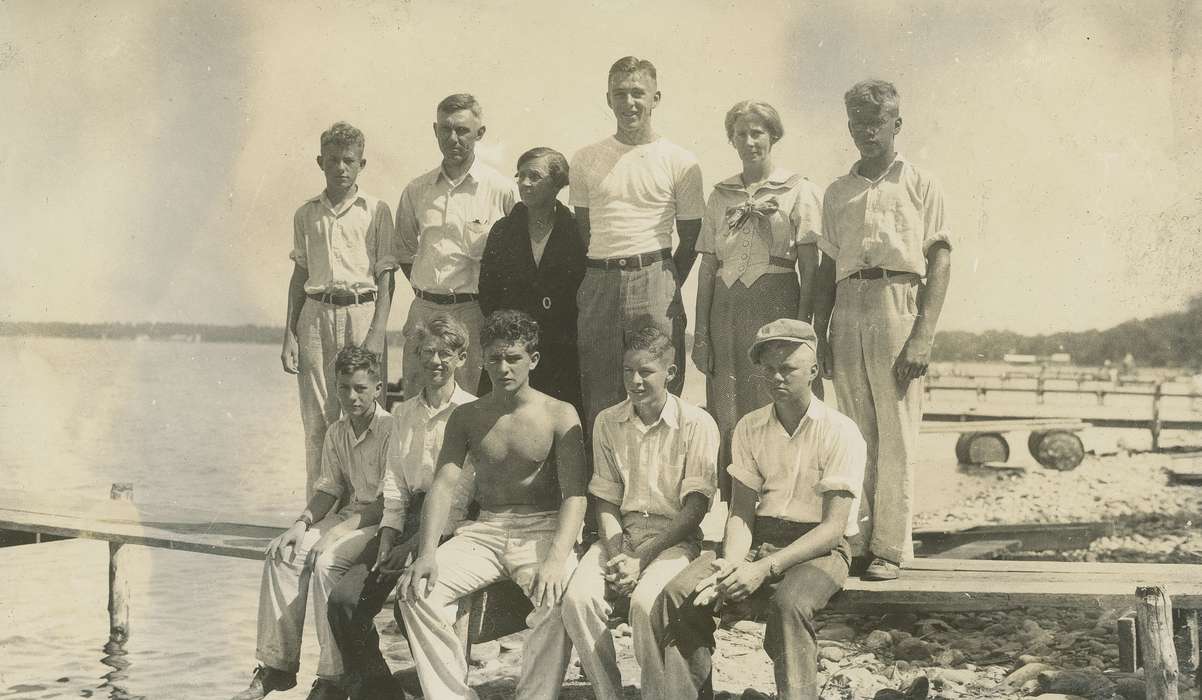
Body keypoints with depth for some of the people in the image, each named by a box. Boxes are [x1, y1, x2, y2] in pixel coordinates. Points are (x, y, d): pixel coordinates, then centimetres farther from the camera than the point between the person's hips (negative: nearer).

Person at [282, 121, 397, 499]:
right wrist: (289, 335, 10)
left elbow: (386, 279, 1)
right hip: (316, 315, 2)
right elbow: (299, 275, 16)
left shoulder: (376, 210, 3)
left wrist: (377, 335, -8)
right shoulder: (306, 214, 12)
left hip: (362, 312, -2)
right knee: (317, 419, 1)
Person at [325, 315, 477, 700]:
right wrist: (387, 541, -3)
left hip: (447, 526, -6)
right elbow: (394, 484, 13)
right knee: (344, 599, -15)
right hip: (407, 518, 6)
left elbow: (462, 494, -10)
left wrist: (414, 546, -16)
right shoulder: (404, 412, 18)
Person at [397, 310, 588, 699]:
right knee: (416, 588, -20)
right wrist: (427, 553, -19)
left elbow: (575, 495, -9)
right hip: (485, 529, 3)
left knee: (560, 597, -34)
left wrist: (556, 558, -28)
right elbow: (443, 485, 0)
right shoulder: (466, 417, 11)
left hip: (543, 528, -3)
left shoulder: (559, 415, 0)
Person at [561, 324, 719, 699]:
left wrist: (641, 558, -15)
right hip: (622, 532, 4)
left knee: (645, 602, -33)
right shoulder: (607, 422, 8)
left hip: (674, 536, -4)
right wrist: (616, 554, -9)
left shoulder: (697, 424, -5)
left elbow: (695, 507, -8)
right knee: (578, 598, -25)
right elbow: (606, 499, 9)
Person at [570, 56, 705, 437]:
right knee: (599, 399, 4)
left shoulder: (679, 162, 4)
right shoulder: (586, 159, 12)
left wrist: (666, 289, 0)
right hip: (598, 283, 2)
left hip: (655, 279, -2)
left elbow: (690, 242, 8)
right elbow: (582, 231, 16)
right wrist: (595, 282, 7)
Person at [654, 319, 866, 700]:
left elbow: (833, 526, -14)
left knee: (788, 603, -38)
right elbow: (741, 513, 6)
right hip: (759, 541, 5)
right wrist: (732, 563, -16)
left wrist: (765, 568, -23)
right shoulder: (749, 428, 8)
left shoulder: (840, 432, -8)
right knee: (678, 595, -20)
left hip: (819, 549, -4)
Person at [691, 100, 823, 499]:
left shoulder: (797, 190, 3)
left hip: (776, 305, -4)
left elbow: (810, 266, -2)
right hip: (727, 308, 4)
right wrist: (700, 331, 7)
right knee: (727, 414, 2)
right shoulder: (721, 195, 14)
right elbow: (707, 266, 13)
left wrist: (802, 323, -11)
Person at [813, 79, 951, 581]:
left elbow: (941, 260, 0)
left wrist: (923, 335, -9)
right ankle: (856, 540, 10)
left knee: (896, 436, -4)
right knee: (855, 432, 4)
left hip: (898, 303, -4)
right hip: (848, 311, 4)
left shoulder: (919, 185, 7)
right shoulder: (837, 193, 19)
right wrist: (820, 333, 8)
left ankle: (891, 547, 0)